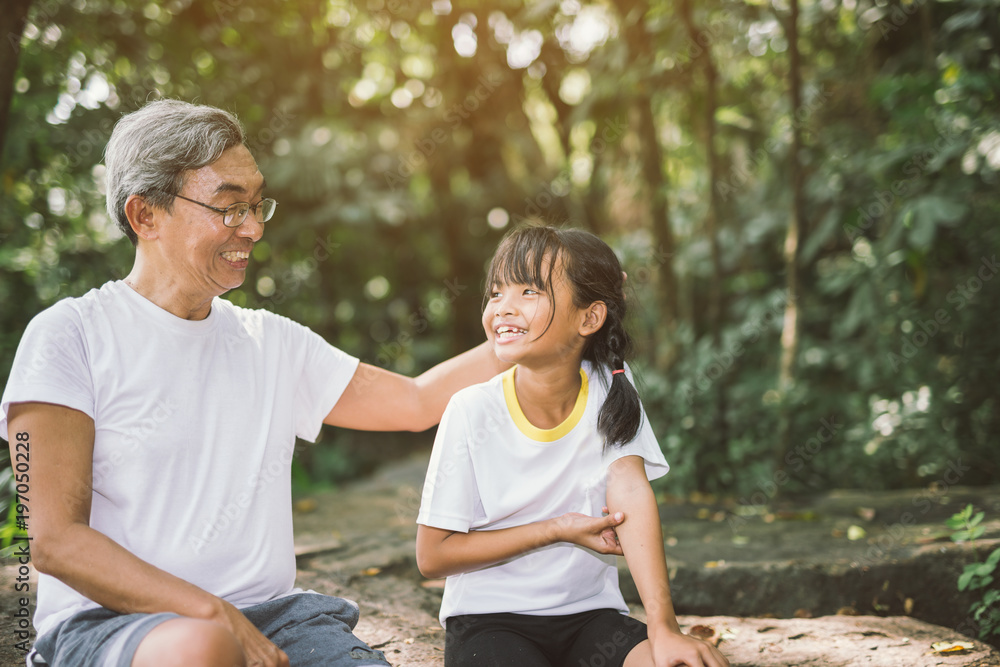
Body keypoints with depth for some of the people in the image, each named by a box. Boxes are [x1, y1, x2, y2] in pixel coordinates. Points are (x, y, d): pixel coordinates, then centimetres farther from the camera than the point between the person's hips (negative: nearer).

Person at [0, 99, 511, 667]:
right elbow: (56, 540, -8)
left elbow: (418, 401, 21)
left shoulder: (272, 342, 16)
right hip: (109, 622, -4)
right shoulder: (72, 335, -1)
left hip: (268, 617, 5)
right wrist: (215, 616, -18)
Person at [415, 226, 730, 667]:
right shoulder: (473, 411, -12)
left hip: (588, 614, 2)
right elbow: (432, 556, -8)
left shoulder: (609, 389, -5)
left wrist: (663, 628, -27)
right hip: (489, 619, -1)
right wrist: (556, 529, -14)